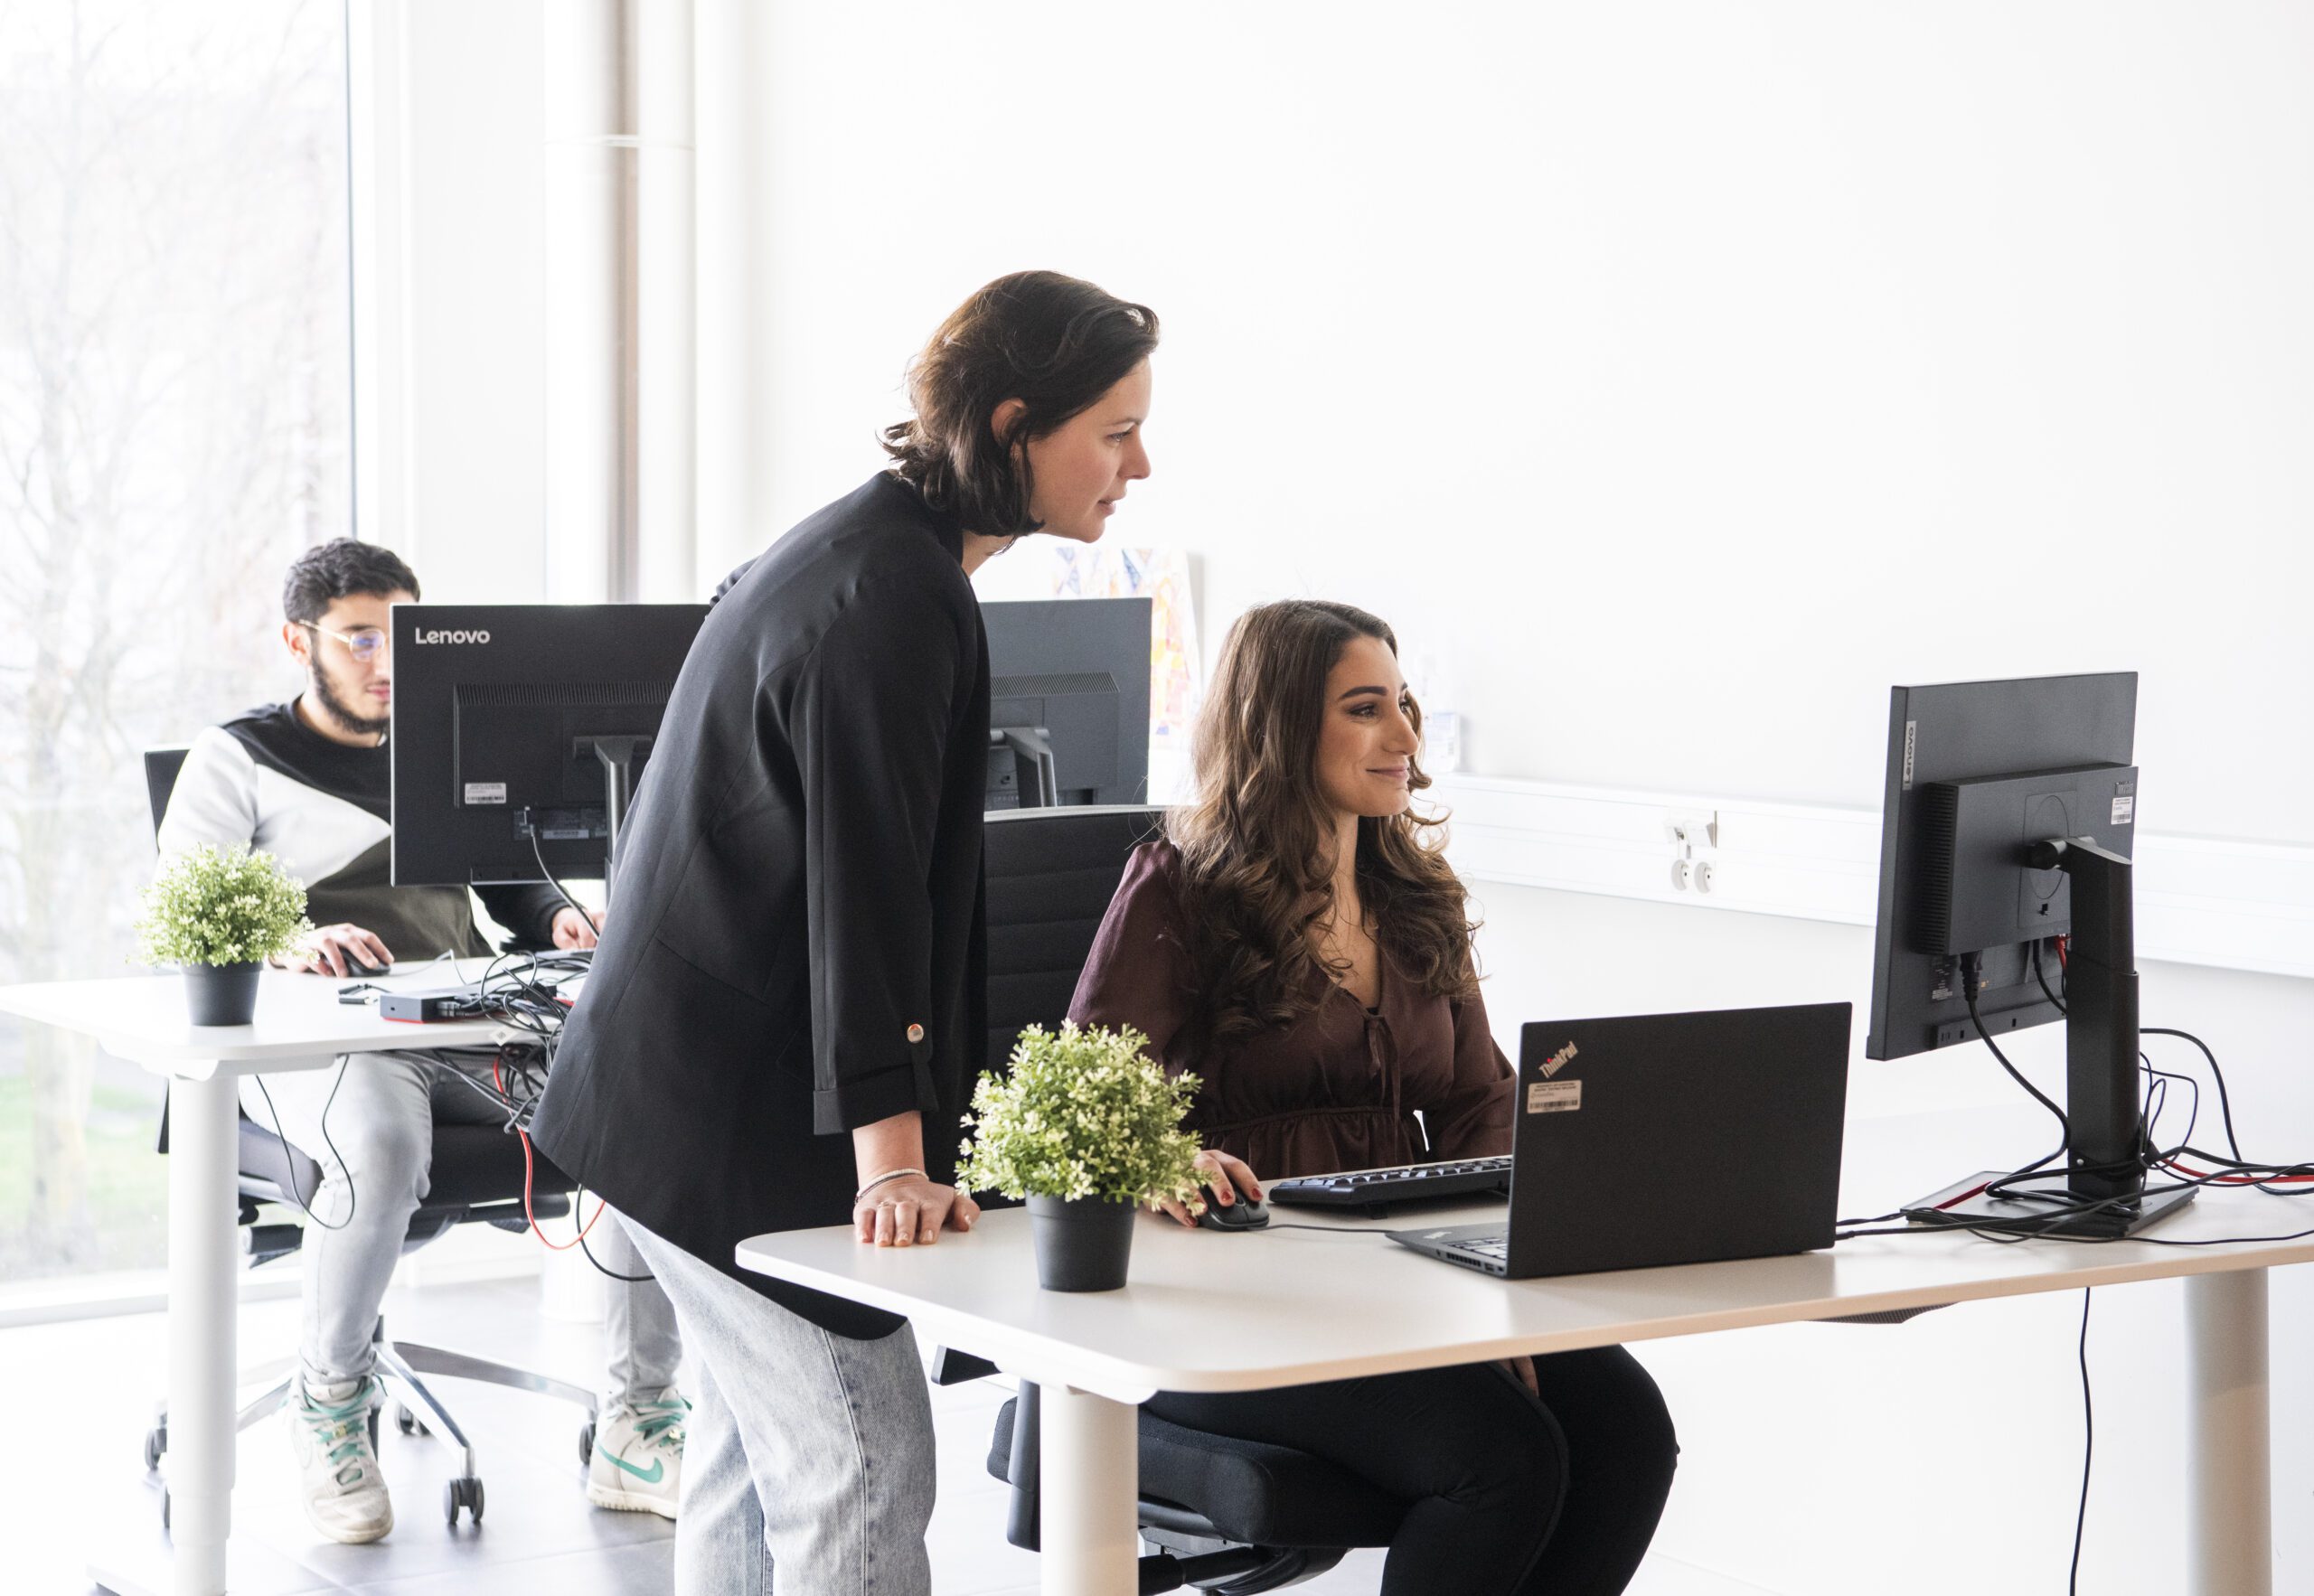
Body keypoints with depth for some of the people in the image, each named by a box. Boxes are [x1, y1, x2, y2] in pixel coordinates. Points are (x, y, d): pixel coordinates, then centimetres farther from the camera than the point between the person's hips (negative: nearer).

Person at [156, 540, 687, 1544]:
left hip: (470, 1028, 5)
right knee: (382, 1141, -42)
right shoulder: (238, 761, 10)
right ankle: (327, 1405, -15)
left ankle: (635, 1433, -16)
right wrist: (285, 943, -23)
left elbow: (511, 882, 31)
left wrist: (558, 920, 5)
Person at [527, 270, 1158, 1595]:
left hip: (714, 1090, 11)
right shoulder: (891, 594, -20)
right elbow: (865, 886, -26)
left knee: (758, 1447, 16)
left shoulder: (873, 549, 13)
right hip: (736, 1115, -11)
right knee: (864, 1465, -9)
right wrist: (895, 1156, -29)